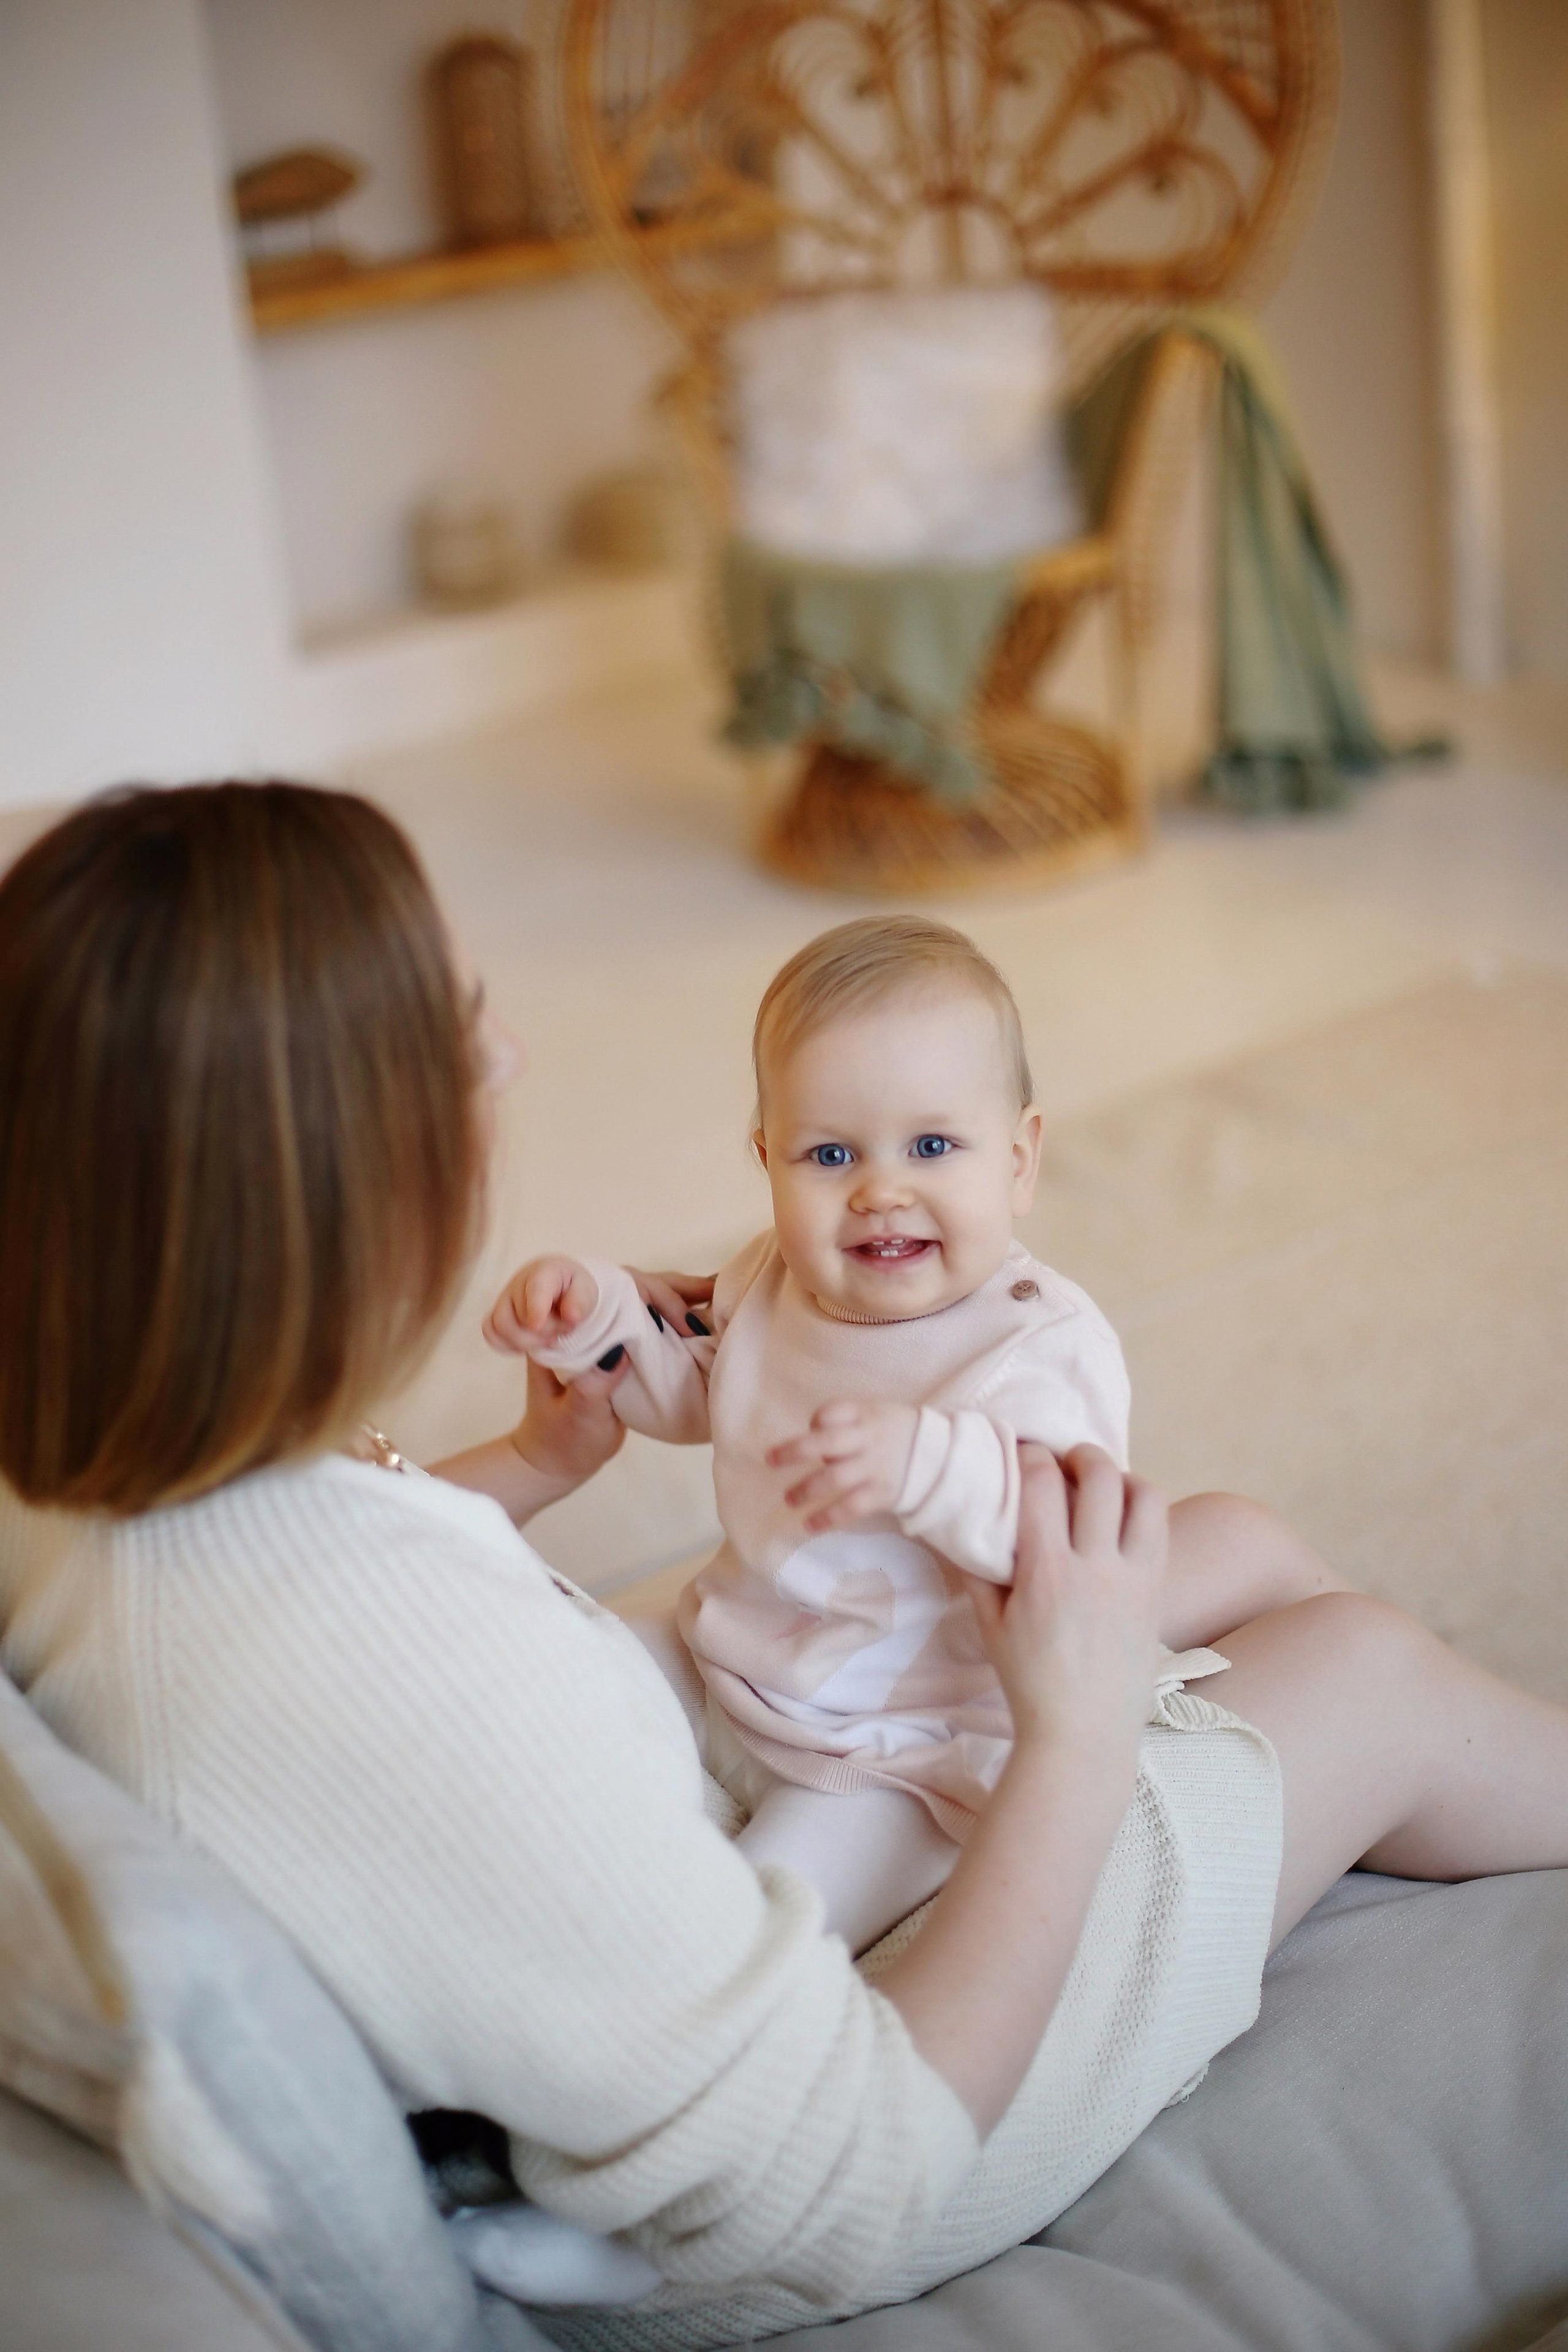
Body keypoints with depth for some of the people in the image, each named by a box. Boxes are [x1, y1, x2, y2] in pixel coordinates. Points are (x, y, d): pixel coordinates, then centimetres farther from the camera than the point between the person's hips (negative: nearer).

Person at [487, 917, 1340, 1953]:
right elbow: (689, 1387, 20)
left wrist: (926, 1463, -55)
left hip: (897, 1756, -7)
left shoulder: (1043, 1343, -23)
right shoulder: (774, 1285, -1)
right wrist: (595, 1314, 0)